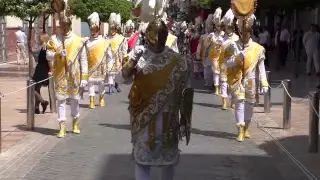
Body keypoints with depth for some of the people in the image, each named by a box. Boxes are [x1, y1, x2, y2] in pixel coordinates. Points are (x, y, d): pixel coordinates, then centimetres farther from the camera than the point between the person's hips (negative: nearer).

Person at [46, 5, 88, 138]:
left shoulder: (78, 41, -3)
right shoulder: (54, 40, 1)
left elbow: (83, 60, -3)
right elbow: (48, 56, -3)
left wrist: (84, 77, -7)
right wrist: (58, 54, -23)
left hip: (74, 76, 0)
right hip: (60, 76, 0)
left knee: (75, 100, 13)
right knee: (61, 101, 0)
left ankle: (75, 123, 33)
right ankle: (62, 128, 3)